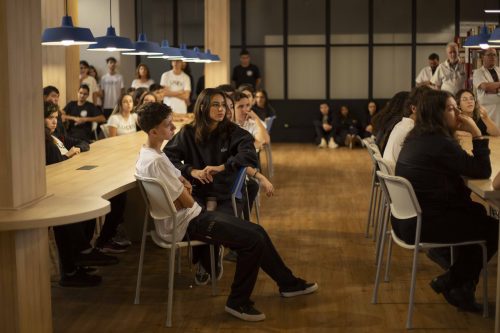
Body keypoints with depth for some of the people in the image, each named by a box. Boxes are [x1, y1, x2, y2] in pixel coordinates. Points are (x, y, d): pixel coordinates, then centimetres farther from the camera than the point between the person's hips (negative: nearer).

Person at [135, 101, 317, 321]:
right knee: (253, 240, -17)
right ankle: (238, 302, -1)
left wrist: (183, 184, -4)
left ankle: (288, 283, 23)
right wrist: (186, 192, 1)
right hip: (187, 225, -10)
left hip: (193, 216, 10)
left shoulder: (149, 153, 8)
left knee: (257, 232, 9)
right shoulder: (156, 161, -24)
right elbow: (188, 202, -20)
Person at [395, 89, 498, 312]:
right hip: (422, 224, -10)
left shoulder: (417, 137, 9)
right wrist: (476, 133, -12)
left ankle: (461, 286, 24)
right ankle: (451, 282, 18)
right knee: (492, 228, 4)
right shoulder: (440, 143, -21)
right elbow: (482, 171, -16)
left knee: (477, 212, 22)